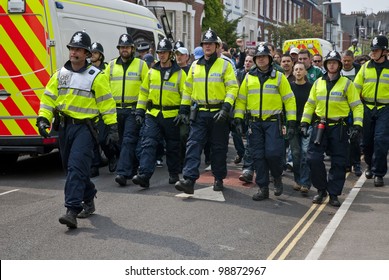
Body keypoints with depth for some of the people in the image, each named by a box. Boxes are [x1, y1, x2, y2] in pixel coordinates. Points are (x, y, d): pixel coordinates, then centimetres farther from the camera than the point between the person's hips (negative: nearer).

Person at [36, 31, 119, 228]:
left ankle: (72, 211, -18)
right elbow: (48, 98, 11)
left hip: (84, 128, -6)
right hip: (64, 126, 6)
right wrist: (43, 119, -2)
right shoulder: (60, 74, 10)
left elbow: (106, 102, -3)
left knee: (76, 167, -17)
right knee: (71, 167, 15)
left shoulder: (96, 76, -5)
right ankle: (89, 200, 35)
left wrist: (112, 128, -6)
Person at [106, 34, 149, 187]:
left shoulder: (141, 64, 2)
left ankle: (123, 173, -18)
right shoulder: (111, 65, 11)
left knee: (129, 141, -12)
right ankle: (132, 170, 25)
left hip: (134, 109, -4)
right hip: (116, 109, 4)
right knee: (122, 141, 11)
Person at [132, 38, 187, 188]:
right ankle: (144, 175, -16)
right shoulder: (152, 72, 10)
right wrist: (139, 111, 9)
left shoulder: (179, 73, 1)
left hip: (172, 115, -2)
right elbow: (144, 92, 15)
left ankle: (174, 174, 25)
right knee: (148, 144, -10)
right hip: (152, 114, 2)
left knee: (173, 146, 10)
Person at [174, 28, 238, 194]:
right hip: (199, 113, 3)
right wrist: (183, 110, 11)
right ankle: (189, 180, -15)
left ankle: (218, 179, 21)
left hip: (218, 113, -3)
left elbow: (232, 88, -7)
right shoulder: (195, 66, 11)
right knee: (193, 145, -9)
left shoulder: (224, 65, -1)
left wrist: (225, 108, -18)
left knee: (219, 147, 7)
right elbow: (188, 88, 16)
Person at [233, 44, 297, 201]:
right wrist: (238, 119, 3)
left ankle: (277, 177, 17)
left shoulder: (278, 76, 3)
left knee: (273, 153, -13)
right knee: (258, 156, 3)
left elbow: (289, 99, 2)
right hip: (255, 122, 3)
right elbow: (241, 99, 12)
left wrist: (291, 122, -4)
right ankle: (263, 188, 12)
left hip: (273, 122, -3)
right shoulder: (248, 77, 10)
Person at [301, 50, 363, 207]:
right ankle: (321, 189, 11)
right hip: (320, 127, 2)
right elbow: (310, 104, 14)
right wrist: (304, 123, 6)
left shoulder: (346, 83, 2)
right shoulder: (318, 83, 10)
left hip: (339, 127, -2)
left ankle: (333, 194, 13)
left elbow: (357, 105, 1)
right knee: (313, 158, -7)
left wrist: (357, 125, -9)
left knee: (338, 163, 1)